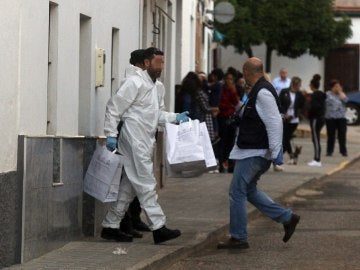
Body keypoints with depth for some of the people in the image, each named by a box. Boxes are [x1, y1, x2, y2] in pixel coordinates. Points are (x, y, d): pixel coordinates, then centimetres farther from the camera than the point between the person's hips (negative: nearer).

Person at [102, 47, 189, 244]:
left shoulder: (159, 87, 16)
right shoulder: (135, 82, -11)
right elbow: (114, 107, -12)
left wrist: (176, 118, 6)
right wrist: (111, 134, -17)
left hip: (145, 142, 9)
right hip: (134, 141, -9)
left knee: (129, 186, 12)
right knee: (146, 184, -7)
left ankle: (110, 227, 18)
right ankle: (158, 228, -5)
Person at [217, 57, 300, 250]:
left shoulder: (263, 93, -18)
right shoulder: (259, 91, 14)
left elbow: (274, 122, -23)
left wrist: (275, 152, -22)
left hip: (254, 153, -11)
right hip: (252, 151, 11)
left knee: (237, 192, -4)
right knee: (249, 190, 17)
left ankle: (238, 238, 4)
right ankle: (287, 218, 19)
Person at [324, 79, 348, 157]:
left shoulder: (341, 94, 10)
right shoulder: (327, 94, 3)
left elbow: (345, 100, -11)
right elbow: (323, 105, 1)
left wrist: (340, 91, -5)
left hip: (341, 118, 2)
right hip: (330, 118, -2)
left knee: (342, 135, 0)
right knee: (331, 136, 1)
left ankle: (343, 151, 6)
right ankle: (329, 151, 9)